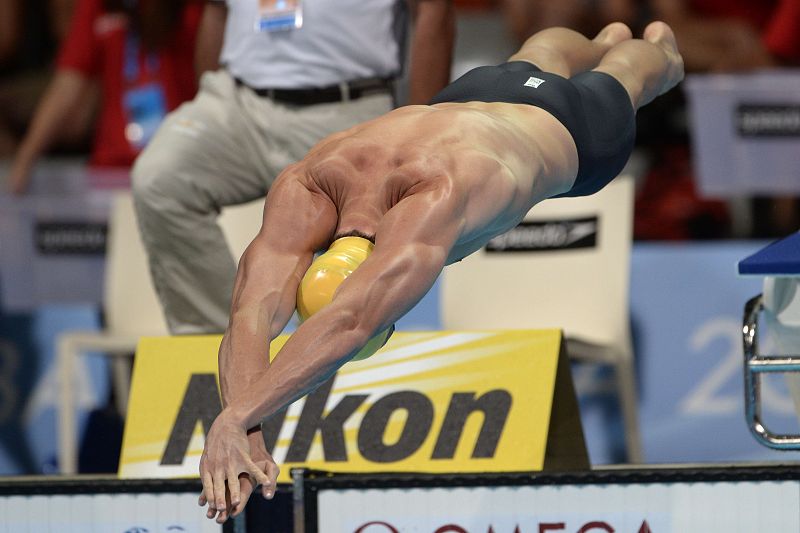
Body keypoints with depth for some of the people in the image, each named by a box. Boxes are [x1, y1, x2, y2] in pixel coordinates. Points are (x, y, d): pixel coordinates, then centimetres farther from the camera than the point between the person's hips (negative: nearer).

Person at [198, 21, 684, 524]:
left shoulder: (436, 200, -60)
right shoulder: (302, 194, -46)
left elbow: (350, 323, -73)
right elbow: (254, 312, -59)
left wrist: (237, 418, -84)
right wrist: (246, 432, -79)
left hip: (567, 132, -3)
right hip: (471, 98, 3)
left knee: (628, 72, 37)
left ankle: (661, 46, 73)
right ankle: (608, 38, 77)